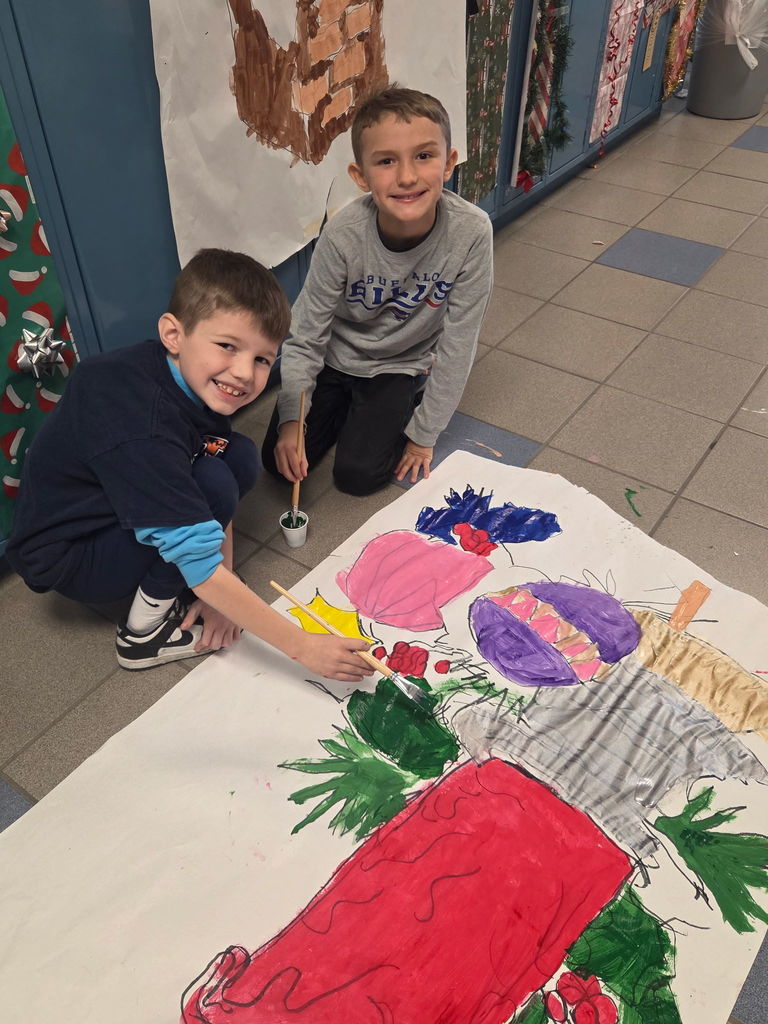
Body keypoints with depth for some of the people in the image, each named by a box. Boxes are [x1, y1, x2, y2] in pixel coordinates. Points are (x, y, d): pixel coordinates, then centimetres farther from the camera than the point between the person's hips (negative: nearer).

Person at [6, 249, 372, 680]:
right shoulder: (142, 433, -37)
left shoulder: (194, 378, -13)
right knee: (213, 483, -27)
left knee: (241, 458, -7)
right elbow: (203, 569, -36)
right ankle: (145, 629, -10)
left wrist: (220, 588, -10)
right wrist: (302, 645, -33)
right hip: (68, 559, -7)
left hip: (113, 512, 8)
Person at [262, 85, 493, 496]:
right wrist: (290, 420, -27)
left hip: (402, 366, -1)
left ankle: (397, 413, 19)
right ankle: (346, 404, 24)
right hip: (334, 357, 1)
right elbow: (304, 337, -16)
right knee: (280, 460, -3)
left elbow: (457, 343, -17)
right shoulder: (344, 235, -27)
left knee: (357, 474, -12)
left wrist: (424, 432, -11)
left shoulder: (471, 233, -28)